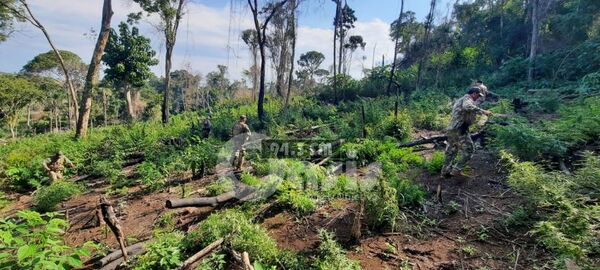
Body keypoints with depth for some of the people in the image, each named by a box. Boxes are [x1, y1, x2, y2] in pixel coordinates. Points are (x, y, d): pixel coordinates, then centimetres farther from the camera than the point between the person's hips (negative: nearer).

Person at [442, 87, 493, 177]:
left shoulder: (460, 100, 24)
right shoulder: (468, 99, -6)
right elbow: (467, 107, -30)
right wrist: (483, 111, -31)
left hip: (451, 129, 10)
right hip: (460, 129, -10)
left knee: (451, 150, 17)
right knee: (468, 150, -1)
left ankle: (446, 171, 21)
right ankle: (456, 170, -3)